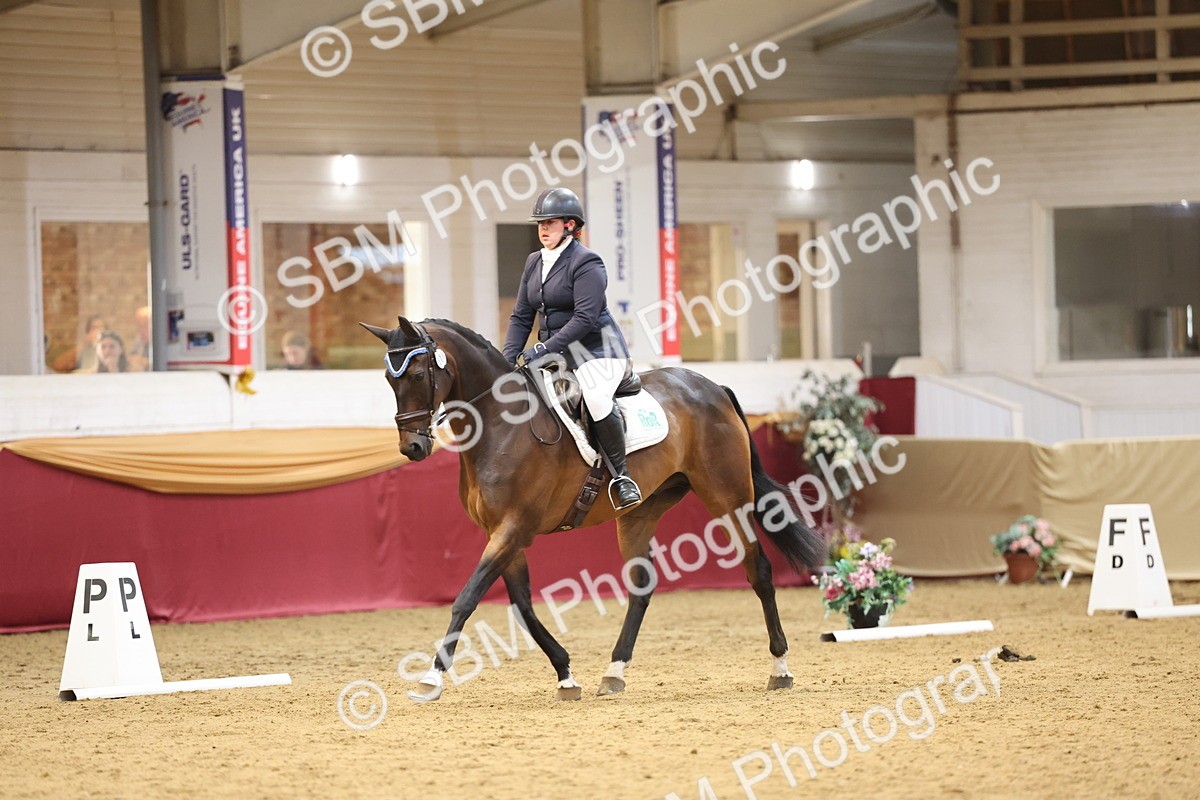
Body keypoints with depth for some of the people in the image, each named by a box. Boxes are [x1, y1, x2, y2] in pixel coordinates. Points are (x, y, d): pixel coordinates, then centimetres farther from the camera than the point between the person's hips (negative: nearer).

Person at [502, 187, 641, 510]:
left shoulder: (585, 263, -13)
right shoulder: (534, 263, 12)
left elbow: (584, 318, -22)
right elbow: (521, 316, 13)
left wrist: (544, 349, -26)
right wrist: (509, 358, -2)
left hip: (596, 349, -9)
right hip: (555, 351, 9)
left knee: (597, 398, -33)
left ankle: (620, 476, -21)